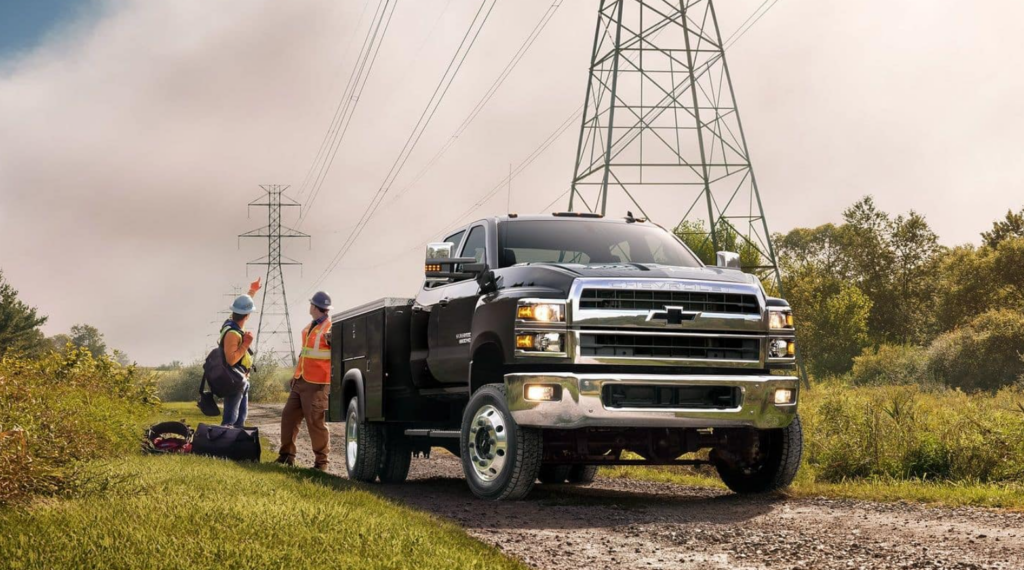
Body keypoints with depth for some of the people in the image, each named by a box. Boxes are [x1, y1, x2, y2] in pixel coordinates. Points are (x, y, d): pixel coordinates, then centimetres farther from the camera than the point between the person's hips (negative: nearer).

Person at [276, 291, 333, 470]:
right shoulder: (309, 328, 17)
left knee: (316, 422, -6)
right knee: (289, 416, 11)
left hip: (317, 384, -9)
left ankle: (322, 461, 4)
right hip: (300, 381, 9)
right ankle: (286, 455, 21)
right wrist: (296, 373, 25)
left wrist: (332, 340, -33)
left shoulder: (330, 329, -10)